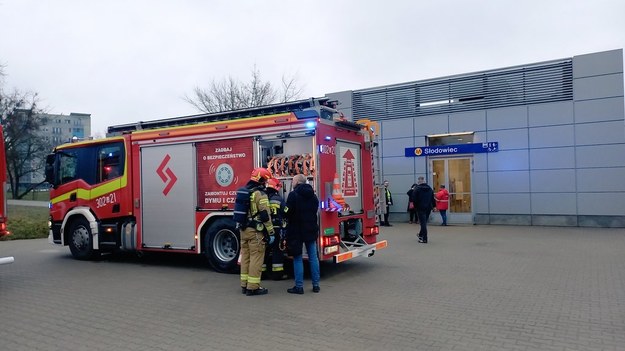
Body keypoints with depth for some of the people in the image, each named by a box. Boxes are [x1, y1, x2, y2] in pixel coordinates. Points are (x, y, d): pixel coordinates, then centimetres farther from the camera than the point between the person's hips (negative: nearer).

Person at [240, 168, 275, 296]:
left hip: (243, 230, 8)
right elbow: (265, 215, -17)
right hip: (255, 231, -8)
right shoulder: (260, 194, -13)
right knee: (256, 258, -2)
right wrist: (271, 233, -13)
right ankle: (253, 287, 0)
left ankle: (244, 285, 20)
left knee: (245, 257, 14)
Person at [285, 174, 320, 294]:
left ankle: (299, 286, 3)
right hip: (311, 230, 6)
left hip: (297, 230, -6)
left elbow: (288, 212, -16)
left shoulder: (293, 195, -12)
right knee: (313, 257, 10)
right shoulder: (313, 195, 10)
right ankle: (316, 285, 14)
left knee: (298, 258, 1)